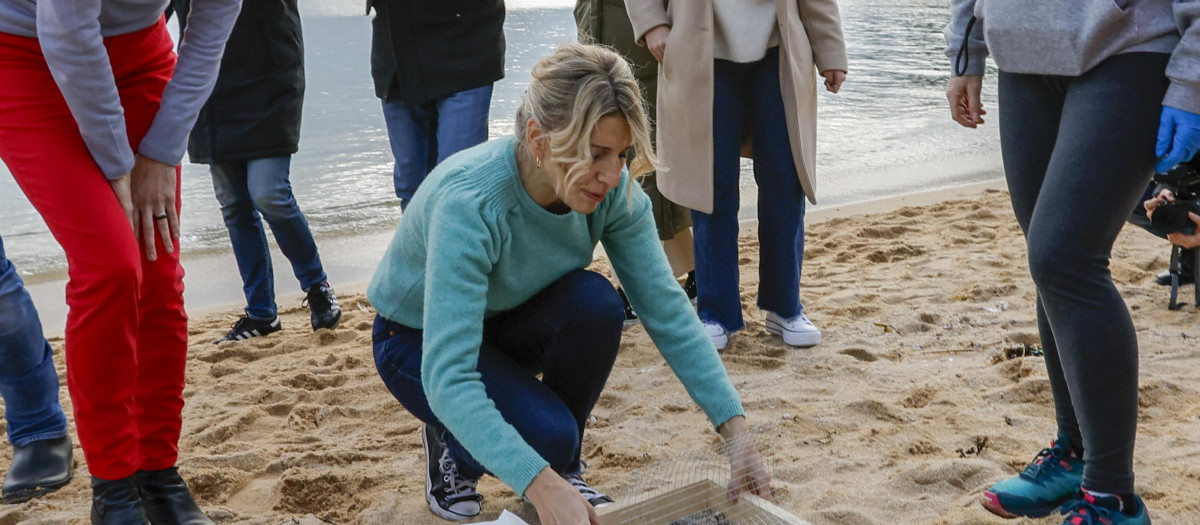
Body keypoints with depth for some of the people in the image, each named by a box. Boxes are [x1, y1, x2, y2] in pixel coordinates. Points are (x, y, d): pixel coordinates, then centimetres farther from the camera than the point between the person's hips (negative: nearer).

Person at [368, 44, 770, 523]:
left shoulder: (612, 189, -22)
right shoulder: (469, 202, -38)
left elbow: (666, 309, -19)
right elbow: (446, 376, -43)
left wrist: (736, 432, -27)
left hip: (509, 324, 5)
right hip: (419, 341, -5)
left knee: (595, 302, -28)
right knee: (548, 433, -30)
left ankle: (562, 467, -3)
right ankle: (451, 447, 5)